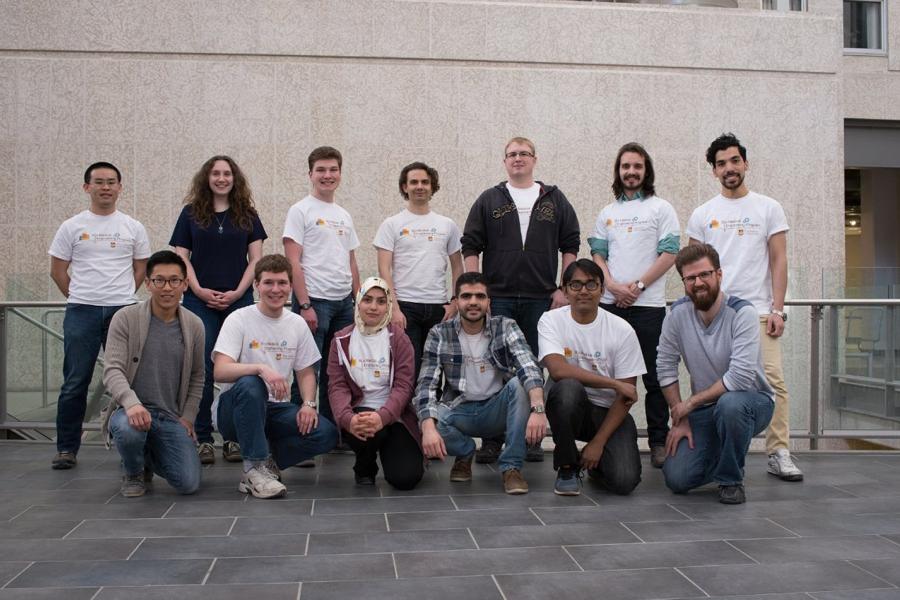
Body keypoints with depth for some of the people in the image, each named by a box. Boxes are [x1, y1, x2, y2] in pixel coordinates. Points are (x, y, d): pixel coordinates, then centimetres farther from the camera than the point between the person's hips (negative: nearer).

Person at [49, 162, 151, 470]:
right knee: (75, 383, 2)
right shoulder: (72, 227, 4)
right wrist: (81, 298, 9)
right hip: (81, 313, -1)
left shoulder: (134, 228, 8)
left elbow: (141, 269, 14)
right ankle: (67, 448, 12)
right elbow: (57, 270, 8)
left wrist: (121, 296, 10)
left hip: (123, 311, 1)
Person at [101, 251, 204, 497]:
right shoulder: (125, 319, -6)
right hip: (131, 410, -2)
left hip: (171, 417, 3)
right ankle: (134, 473, 0)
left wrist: (187, 417, 5)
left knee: (188, 484, -13)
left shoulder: (194, 325, 4)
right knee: (128, 429, -39)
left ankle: (151, 457, 24)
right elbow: (112, 370, -14)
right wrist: (131, 402, -33)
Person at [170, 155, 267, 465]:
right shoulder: (191, 213, 7)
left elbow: (255, 258, 4)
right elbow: (181, 257, 4)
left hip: (239, 301, 1)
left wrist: (237, 292, -8)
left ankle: (234, 437, 8)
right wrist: (199, 290, -9)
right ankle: (202, 438, 6)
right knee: (202, 369, -1)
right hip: (200, 301, -1)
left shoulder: (247, 215, 9)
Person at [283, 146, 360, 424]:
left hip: (344, 302, 7)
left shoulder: (344, 216, 17)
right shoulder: (300, 211, -3)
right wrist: (304, 305, -16)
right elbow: (293, 262, -10)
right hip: (314, 301, -7)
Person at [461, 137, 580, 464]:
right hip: (498, 298, -1)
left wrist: (564, 289, 0)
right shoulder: (489, 200, 7)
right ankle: (492, 439, 9)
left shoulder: (555, 200, 9)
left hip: (541, 300, 1)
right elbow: (470, 247, 4)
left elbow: (570, 246, 9)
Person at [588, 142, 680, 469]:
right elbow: (598, 255, 12)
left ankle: (659, 441, 7)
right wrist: (613, 285, -7)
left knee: (654, 377, -1)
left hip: (648, 304, -4)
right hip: (610, 303, 4)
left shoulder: (661, 208, 4)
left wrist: (637, 286, -12)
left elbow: (669, 254, -4)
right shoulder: (607, 213, 16)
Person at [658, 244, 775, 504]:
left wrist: (691, 402, -20)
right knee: (677, 478, -13)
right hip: (704, 408, 4)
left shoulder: (742, 312, -21)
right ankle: (719, 458, 22)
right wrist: (680, 419, -5)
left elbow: (741, 377, -29)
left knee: (729, 404, -41)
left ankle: (731, 480, -13)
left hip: (751, 399, -4)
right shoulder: (677, 314, -7)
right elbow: (666, 368, -1)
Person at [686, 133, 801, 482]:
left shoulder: (769, 208, 6)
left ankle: (779, 454, -2)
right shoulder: (703, 214, 9)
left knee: (773, 380, -9)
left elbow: (779, 261, 2)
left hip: (758, 311, -1)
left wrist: (777, 309, -6)